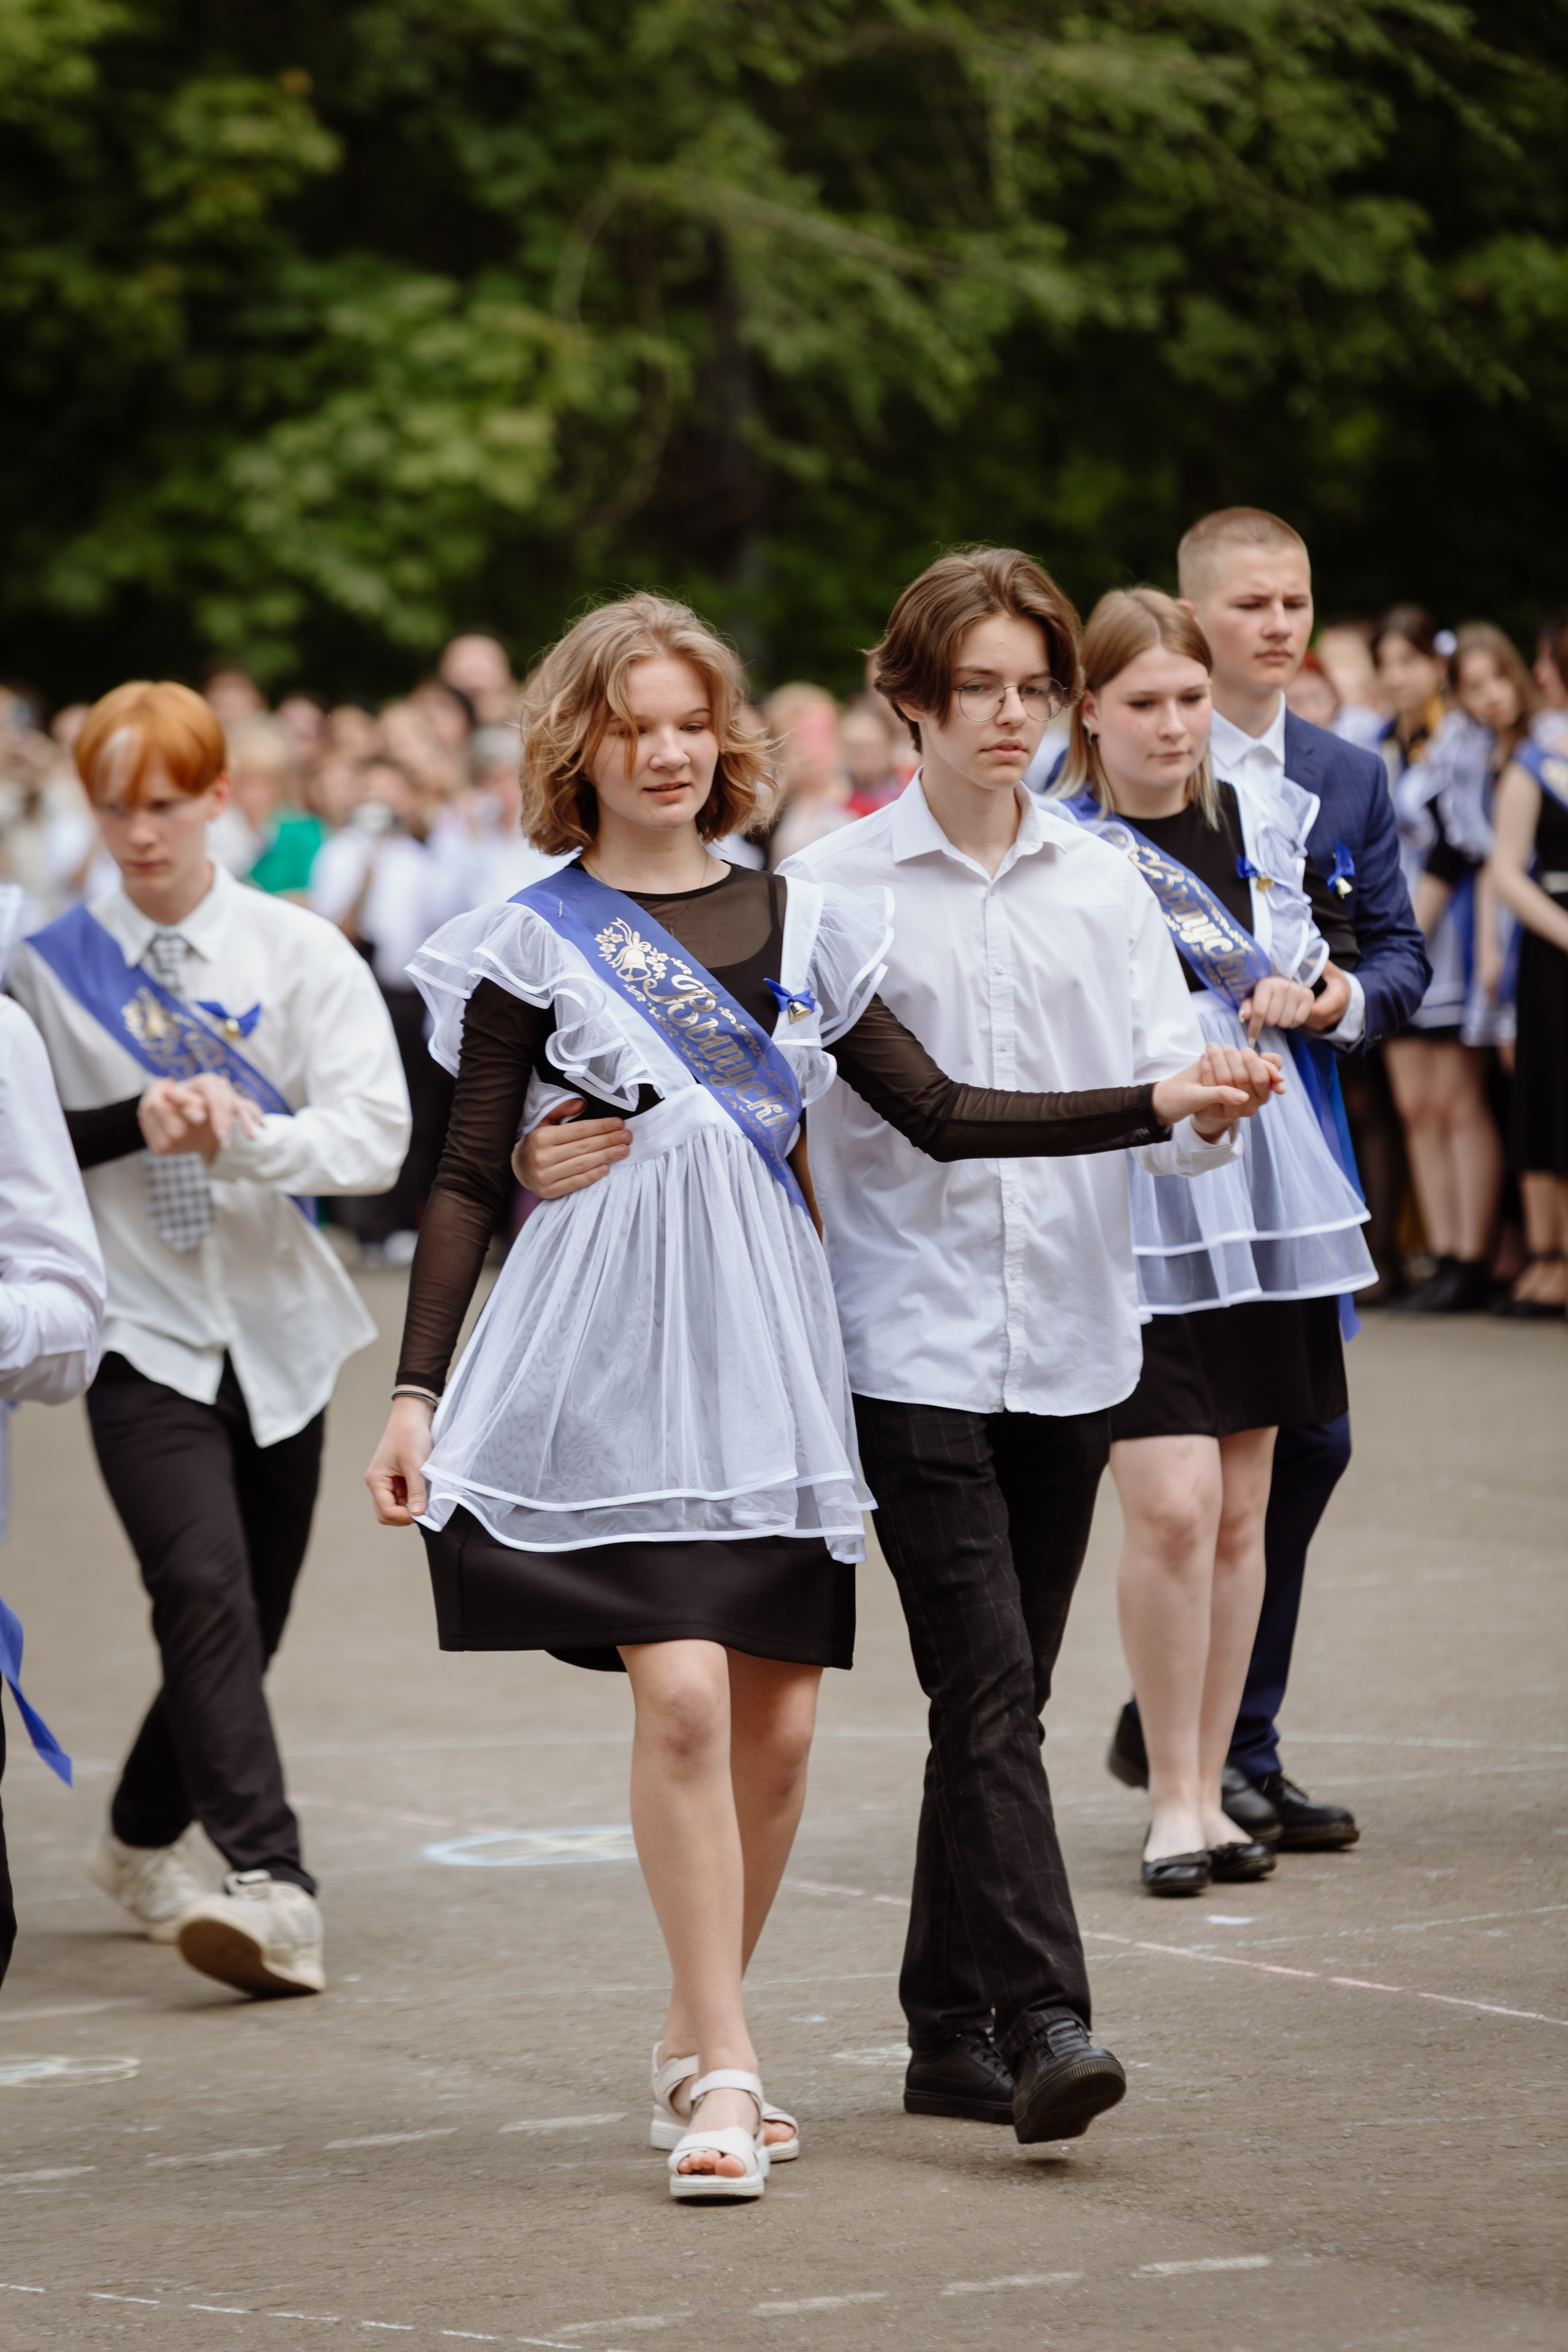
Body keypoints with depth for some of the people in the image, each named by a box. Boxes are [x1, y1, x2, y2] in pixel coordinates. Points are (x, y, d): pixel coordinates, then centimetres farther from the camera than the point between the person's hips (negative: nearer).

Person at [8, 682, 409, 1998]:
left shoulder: (301, 955, 1)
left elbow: (375, 1134, -6)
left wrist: (243, 1137, -23)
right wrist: (133, 1123, -13)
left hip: (277, 1327, 2)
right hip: (145, 1332, -2)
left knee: (251, 1615, 11)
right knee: (204, 1589, -20)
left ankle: (142, 1841, 35)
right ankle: (270, 1887, -28)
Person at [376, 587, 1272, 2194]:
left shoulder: (799, 924, 11)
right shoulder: (533, 944, 2)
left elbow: (937, 1115, 11)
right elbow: (466, 1178, 2)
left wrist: (1157, 1101, 3)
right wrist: (414, 1390, -4)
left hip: (765, 1351, 4)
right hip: (610, 1357, -4)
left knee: (776, 1719, 1)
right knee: (682, 1694, -15)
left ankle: (692, 2042, 18)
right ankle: (722, 2070, -9)